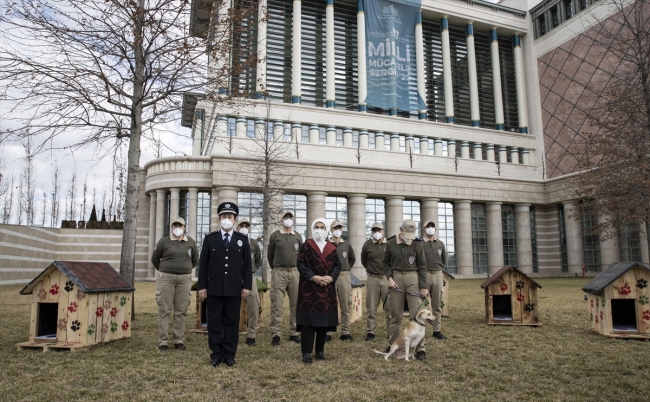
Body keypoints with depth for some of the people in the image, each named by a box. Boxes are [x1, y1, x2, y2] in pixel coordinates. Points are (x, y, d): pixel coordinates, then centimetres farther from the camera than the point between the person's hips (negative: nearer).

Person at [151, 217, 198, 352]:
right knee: (164, 311, 0)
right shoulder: (164, 241, -1)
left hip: (184, 279, 2)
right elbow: (155, 259, 10)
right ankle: (163, 341, 7)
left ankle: (179, 341, 13)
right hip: (166, 278, -2)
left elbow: (195, 259, 18)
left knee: (181, 311, 6)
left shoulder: (191, 242, 4)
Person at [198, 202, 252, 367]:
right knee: (214, 322, 5)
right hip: (214, 288, 0)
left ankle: (229, 354, 15)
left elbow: (247, 265, 5)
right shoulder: (210, 238, 5)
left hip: (234, 288, 0)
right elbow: (203, 264, 3)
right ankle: (216, 354, 15)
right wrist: (202, 286, -2)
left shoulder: (242, 239, 7)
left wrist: (247, 286, -2)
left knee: (232, 322, 6)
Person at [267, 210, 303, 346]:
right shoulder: (274, 236, 3)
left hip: (294, 273, 3)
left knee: (295, 304, 5)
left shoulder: (298, 236, 9)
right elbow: (270, 255, 11)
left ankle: (293, 333, 14)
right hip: (278, 273, -3)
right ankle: (275, 334, 2)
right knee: (276, 305, -4)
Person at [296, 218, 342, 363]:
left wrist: (331, 277, -11)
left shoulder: (331, 248, 10)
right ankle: (306, 352, -1)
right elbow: (300, 264, -6)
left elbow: (338, 265, 7)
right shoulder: (306, 246, 1)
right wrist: (313, 277, -18)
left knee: (324, 318, 5)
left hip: (327, 289, 3)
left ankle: (320, 350, 16)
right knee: (308, 319, -5)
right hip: (308, 288, -3)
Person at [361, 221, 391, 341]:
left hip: (387, 278, -1)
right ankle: (371, 332, 15)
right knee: (371, 307, 5)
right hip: (372, 279, 1)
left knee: (390, 307, 1)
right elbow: (363, 261, 16)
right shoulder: (367, 245, 3)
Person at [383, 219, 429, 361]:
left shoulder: (417, 244, -1)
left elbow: (422, 266, 0)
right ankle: (393, 345, 20)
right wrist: (389, 278, -4)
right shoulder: (391, 243, 2)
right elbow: (386, 263, 10)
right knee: (395, 314, 8)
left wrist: (423, 286, -4)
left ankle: (420, 348, 2)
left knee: (417, 313, -4)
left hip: (413, 278, -1)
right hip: (396, 277, 1)